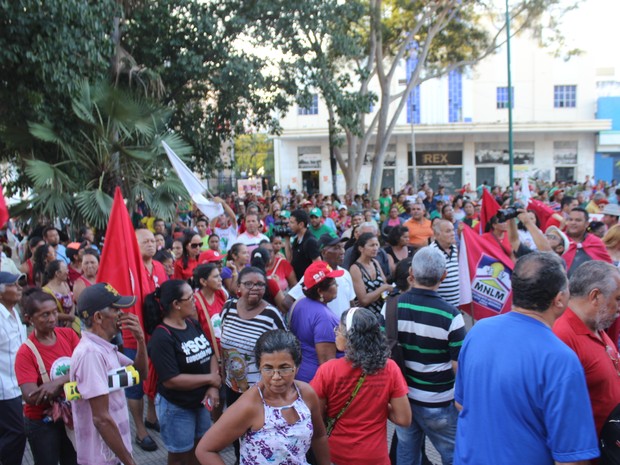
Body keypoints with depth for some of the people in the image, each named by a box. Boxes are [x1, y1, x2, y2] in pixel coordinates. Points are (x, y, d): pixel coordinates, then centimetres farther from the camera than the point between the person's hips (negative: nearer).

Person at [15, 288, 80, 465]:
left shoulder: (68, 334, -5)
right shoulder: (26, 352, -17)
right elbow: (31, 397, -25)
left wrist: (59, 381, -30)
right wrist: (71, 381, -28)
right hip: (42, 423, -4)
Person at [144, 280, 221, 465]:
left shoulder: (193, 324, 1)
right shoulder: (162, 337, -23)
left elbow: (210, 354, 4)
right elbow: (171, 380, -27)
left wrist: (213, 387, -12)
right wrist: (210, 379, -18)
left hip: (201, 402, 7)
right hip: (176, 408, -7)